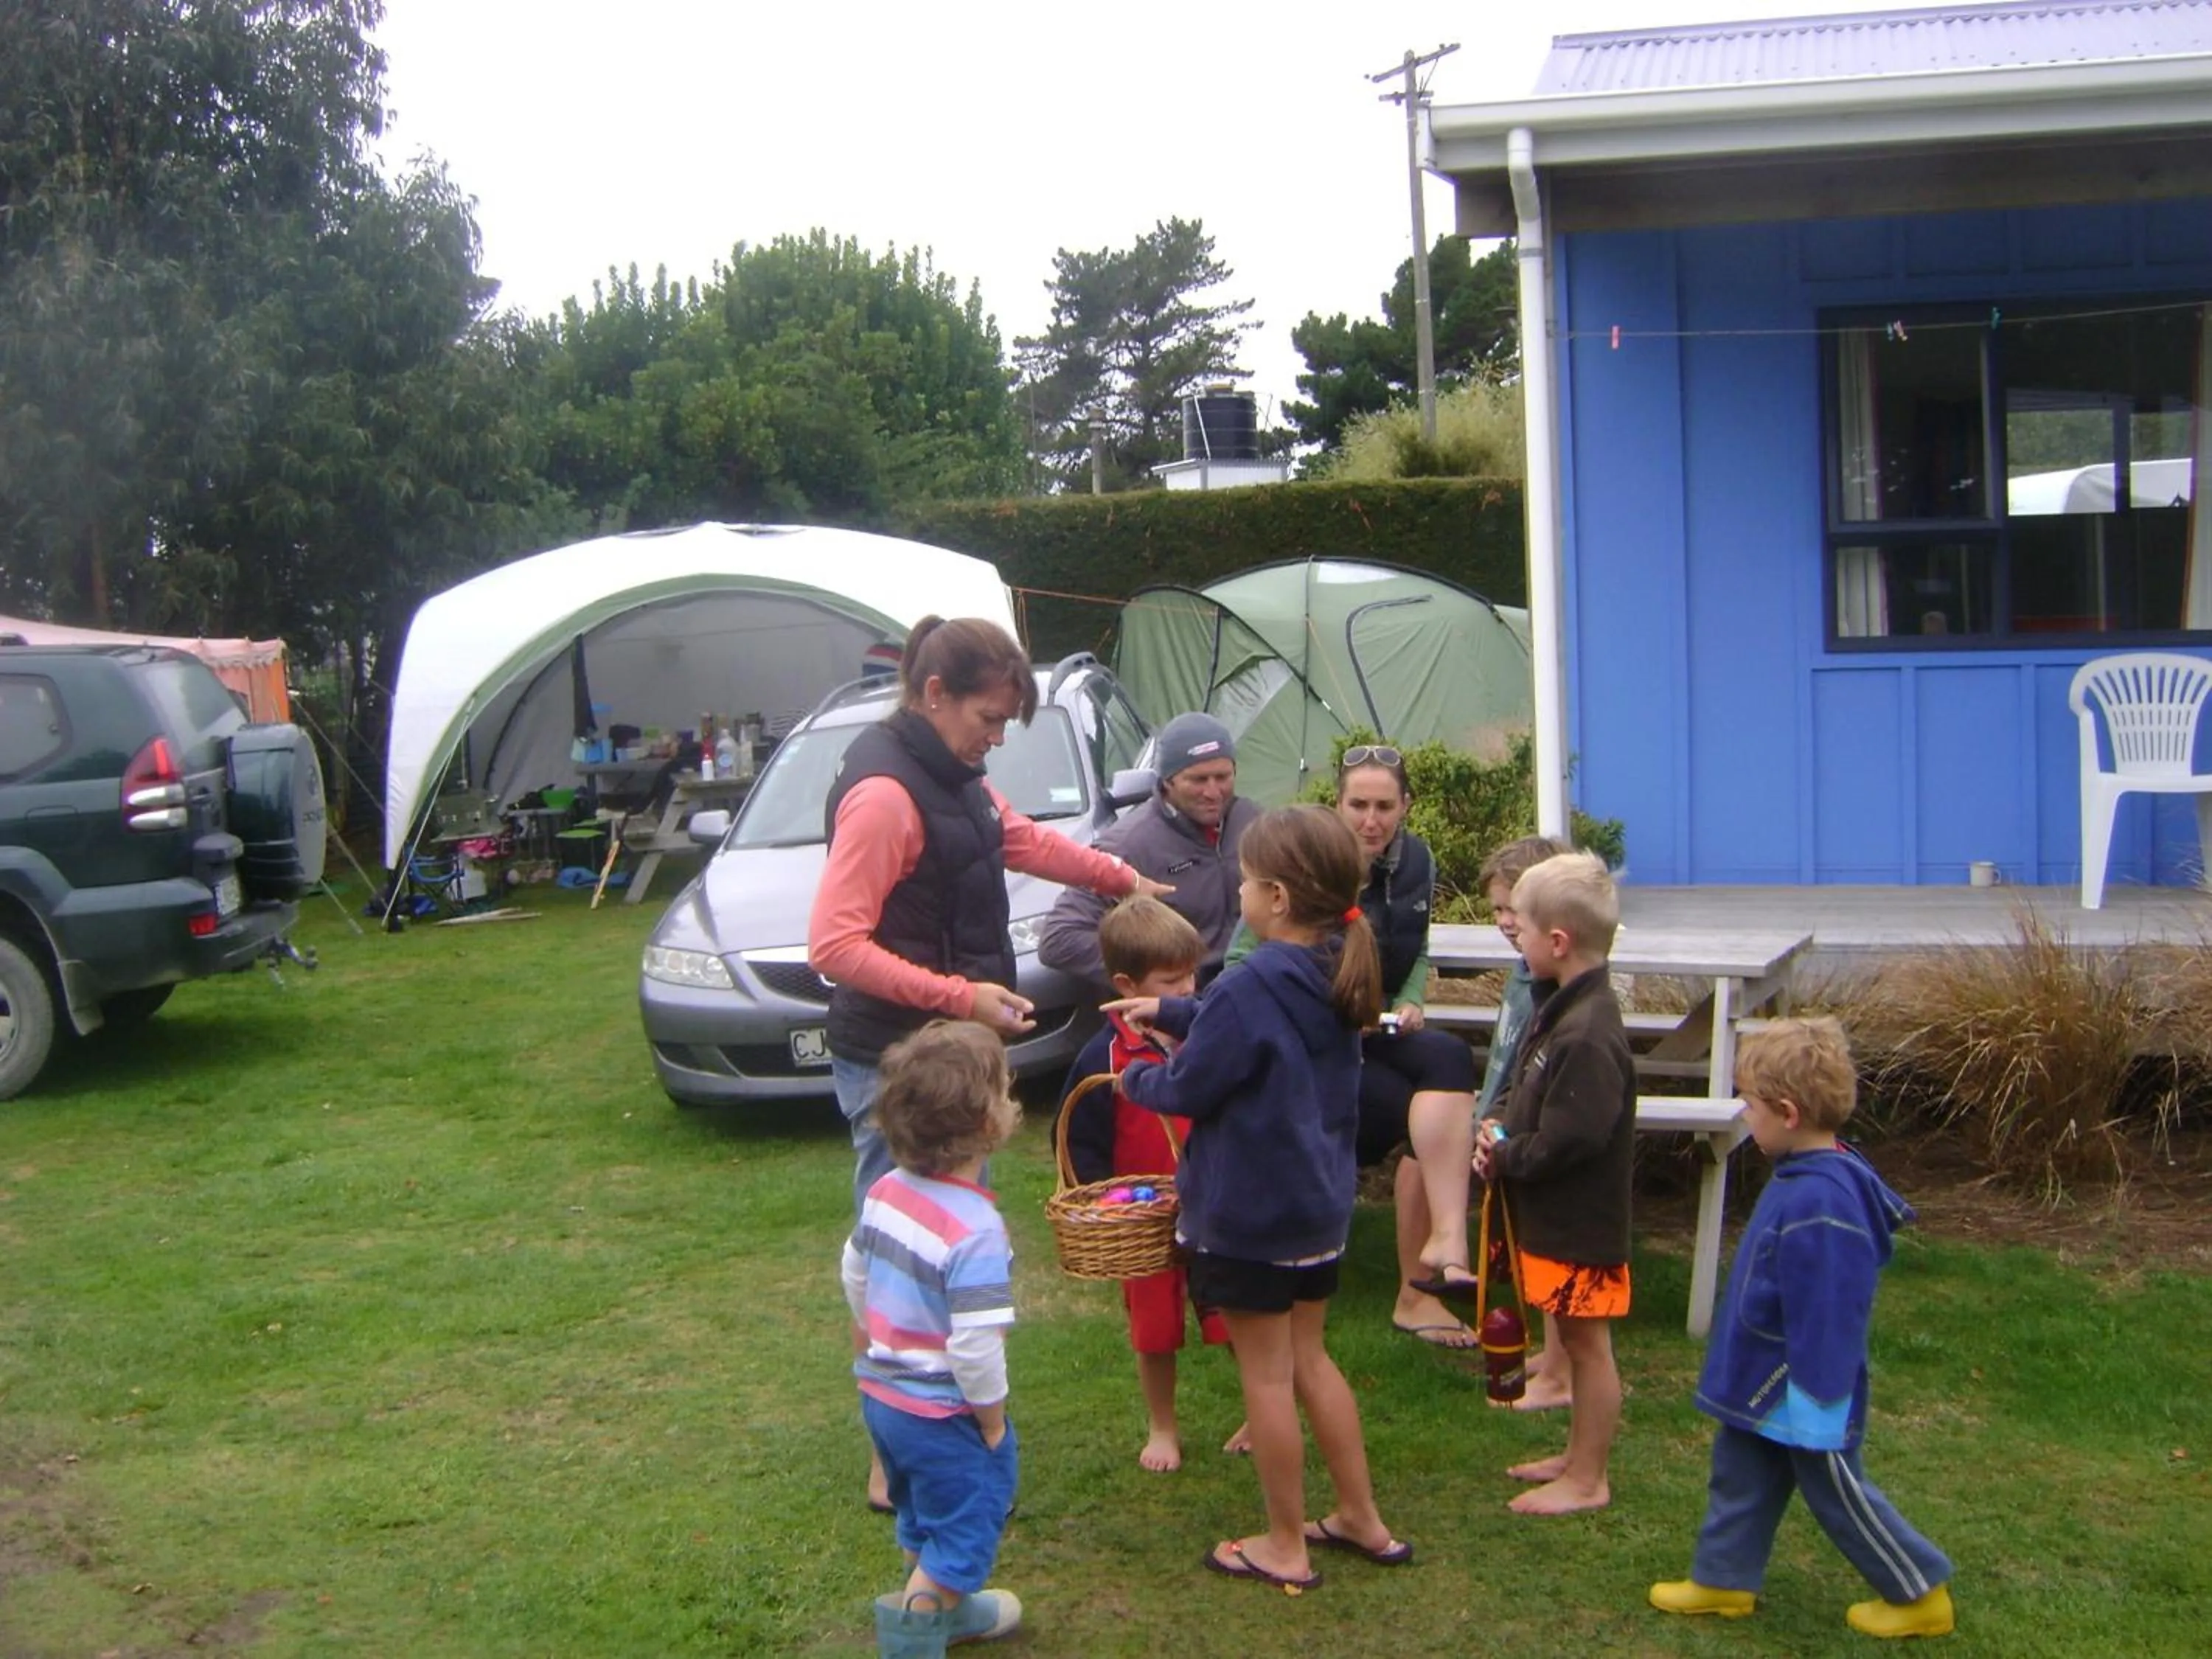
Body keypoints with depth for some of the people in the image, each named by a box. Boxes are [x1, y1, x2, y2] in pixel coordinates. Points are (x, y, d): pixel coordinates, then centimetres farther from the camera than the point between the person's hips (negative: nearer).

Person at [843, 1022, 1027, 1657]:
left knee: (926, 1522, 28)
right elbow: (975, 1345, -29)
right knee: (963, 1533, 9)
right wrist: (992, 1419, -14)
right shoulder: (976, 1230, -29)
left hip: (879, 1391, 9)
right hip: (941, 1414, -9)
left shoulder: (886, 1190, -4)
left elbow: (854, 1272, 12)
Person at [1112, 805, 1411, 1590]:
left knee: (1266, 1373, 5)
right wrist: (1169, 1011, 20)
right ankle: (1362, 1518, 29)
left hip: (1249, 1216, -8)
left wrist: (1135, 1079, 5)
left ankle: (1286, 1547, 17)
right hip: (1322, 1203, 8)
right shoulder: (1333, 978, 2)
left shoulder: (1249, 988, -23)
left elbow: (1188, 1089, -15)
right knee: (1308, 1357, 21)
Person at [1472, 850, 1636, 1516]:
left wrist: (1507, 1155, -14)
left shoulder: (1588, 1034, -26)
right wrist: (1500, 1130, -2)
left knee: (1586, 1344, 3)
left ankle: (1587, 1481, 15)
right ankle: (1578, 1455, 35)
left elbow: (1572, 1137, -29)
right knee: (1574, 1342, 21)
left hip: (1581, 1224, -10)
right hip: (1554, 1217, 10)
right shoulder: (1561, 1010, 7)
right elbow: (1531, 1093, 17)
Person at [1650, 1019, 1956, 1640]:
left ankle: (1921, 1593, 24)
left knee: (1837, 1492, 8)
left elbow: (1826, 1315, -29)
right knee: (1740, 1476, 18)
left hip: (1803, 1396, -9)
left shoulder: (1819, 1204, -33)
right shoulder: (1808, 1176, 1)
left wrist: (1815, 1401, -23)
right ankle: (1722, 1578, 31)